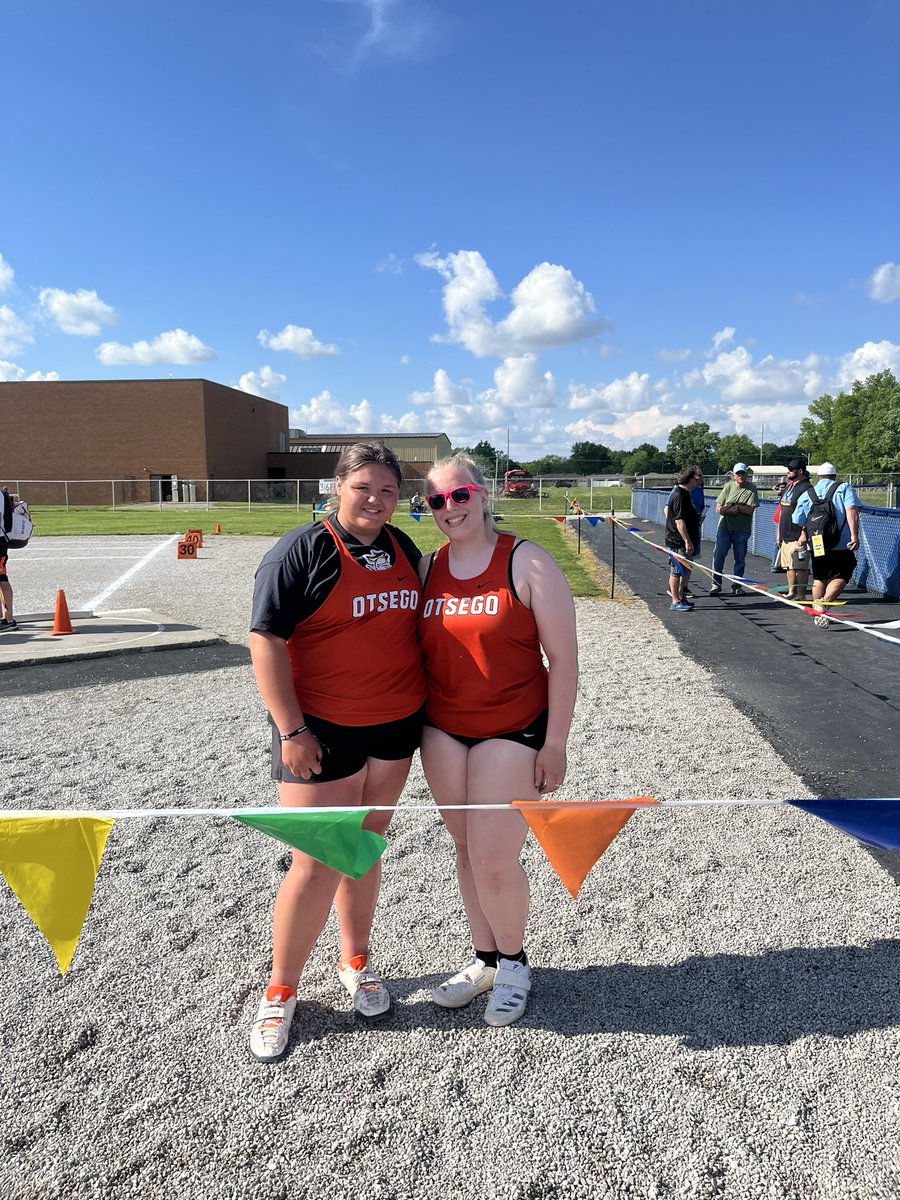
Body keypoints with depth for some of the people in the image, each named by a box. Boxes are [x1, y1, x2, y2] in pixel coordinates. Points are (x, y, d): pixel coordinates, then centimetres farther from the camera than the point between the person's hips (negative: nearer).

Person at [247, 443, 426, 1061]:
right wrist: (291, 730, -18)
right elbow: (267, 641, -15)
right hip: (321, 732, -5)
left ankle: (356, 962, 38)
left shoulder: (404, 550, 7)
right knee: (316, 869, 0)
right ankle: (281, 990, 23)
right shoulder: (303, 550, -12)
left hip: (395, 728, 5)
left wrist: (425, 708, 15)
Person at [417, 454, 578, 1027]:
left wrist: (555, 743, -11)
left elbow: (563, 657, -9)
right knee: (467, 849, 14)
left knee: (494, 859, -4)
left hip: (513, 731, -5)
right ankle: (485, 959, 35)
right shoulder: (426, 568, 4)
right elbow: (413, 649, 12)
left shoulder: (528, 563, -10)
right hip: (442, 731, 5)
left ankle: (514, 963, 24)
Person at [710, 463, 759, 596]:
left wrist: (732, 506, -10)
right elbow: (718, 508, 2)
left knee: (740, 558, 6)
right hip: (724, 527, 1)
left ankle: (737, 586, 16)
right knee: (718, 555, -2)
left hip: (742, 530, -1)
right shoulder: (728, 487, 6)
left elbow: (749, 510, -11)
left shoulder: (751, 488, -1)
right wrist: (731, 510, -15)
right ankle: (716, 584, 6)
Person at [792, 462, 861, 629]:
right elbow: (852, 511, -14)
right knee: (840, 577, 6)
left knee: (819, 578, 20)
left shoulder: (806, 495, 8)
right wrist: (854, 535, -20)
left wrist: (804, 535, 29)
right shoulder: (844, 488, 1)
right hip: (841, 545, -3)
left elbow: (801, 522, 9)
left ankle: (818, 614, 25)